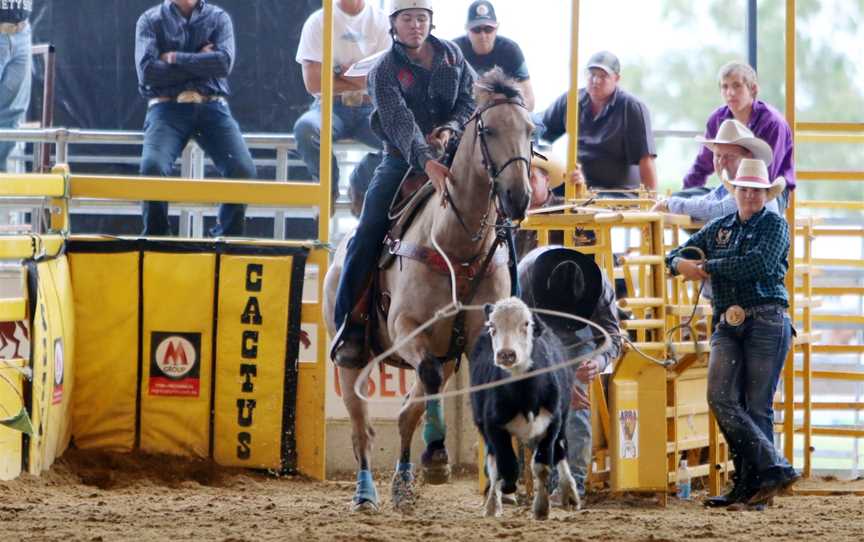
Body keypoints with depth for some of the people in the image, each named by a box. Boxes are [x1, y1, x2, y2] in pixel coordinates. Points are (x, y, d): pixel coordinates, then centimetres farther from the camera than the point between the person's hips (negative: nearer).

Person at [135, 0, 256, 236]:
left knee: (243, 170, -25)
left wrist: (175, 59, -4)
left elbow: (224, 63, -4)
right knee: (152, 167, -30)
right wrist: (200, 63, -2)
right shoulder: (150, 20, 11)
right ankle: (156, 240, -12)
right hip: (167, 108, -1)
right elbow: (147, 71, -4)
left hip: (212, 107, 1)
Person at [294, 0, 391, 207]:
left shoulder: (382, 21, 6)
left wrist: (340, 73, -6)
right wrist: (363, 81, -3)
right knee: (305, 128, -35)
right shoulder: (318, 22, 2)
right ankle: (330, 188, -8)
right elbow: (313, 82, -5)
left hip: (371, 109, 1)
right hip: (331, 106, -1)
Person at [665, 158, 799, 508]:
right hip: (728, 325, 5)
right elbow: (676, 256, 22)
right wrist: (681, 263, -4)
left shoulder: (775, 226, 2)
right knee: (721, 398, -11)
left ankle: (751, 486, -3)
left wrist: (709, 266, -8)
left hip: (766, 323, -5)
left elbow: (758, 262, -16)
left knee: (757, 406, -4)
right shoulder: (719, 228, 18)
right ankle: (776, 468, -10)